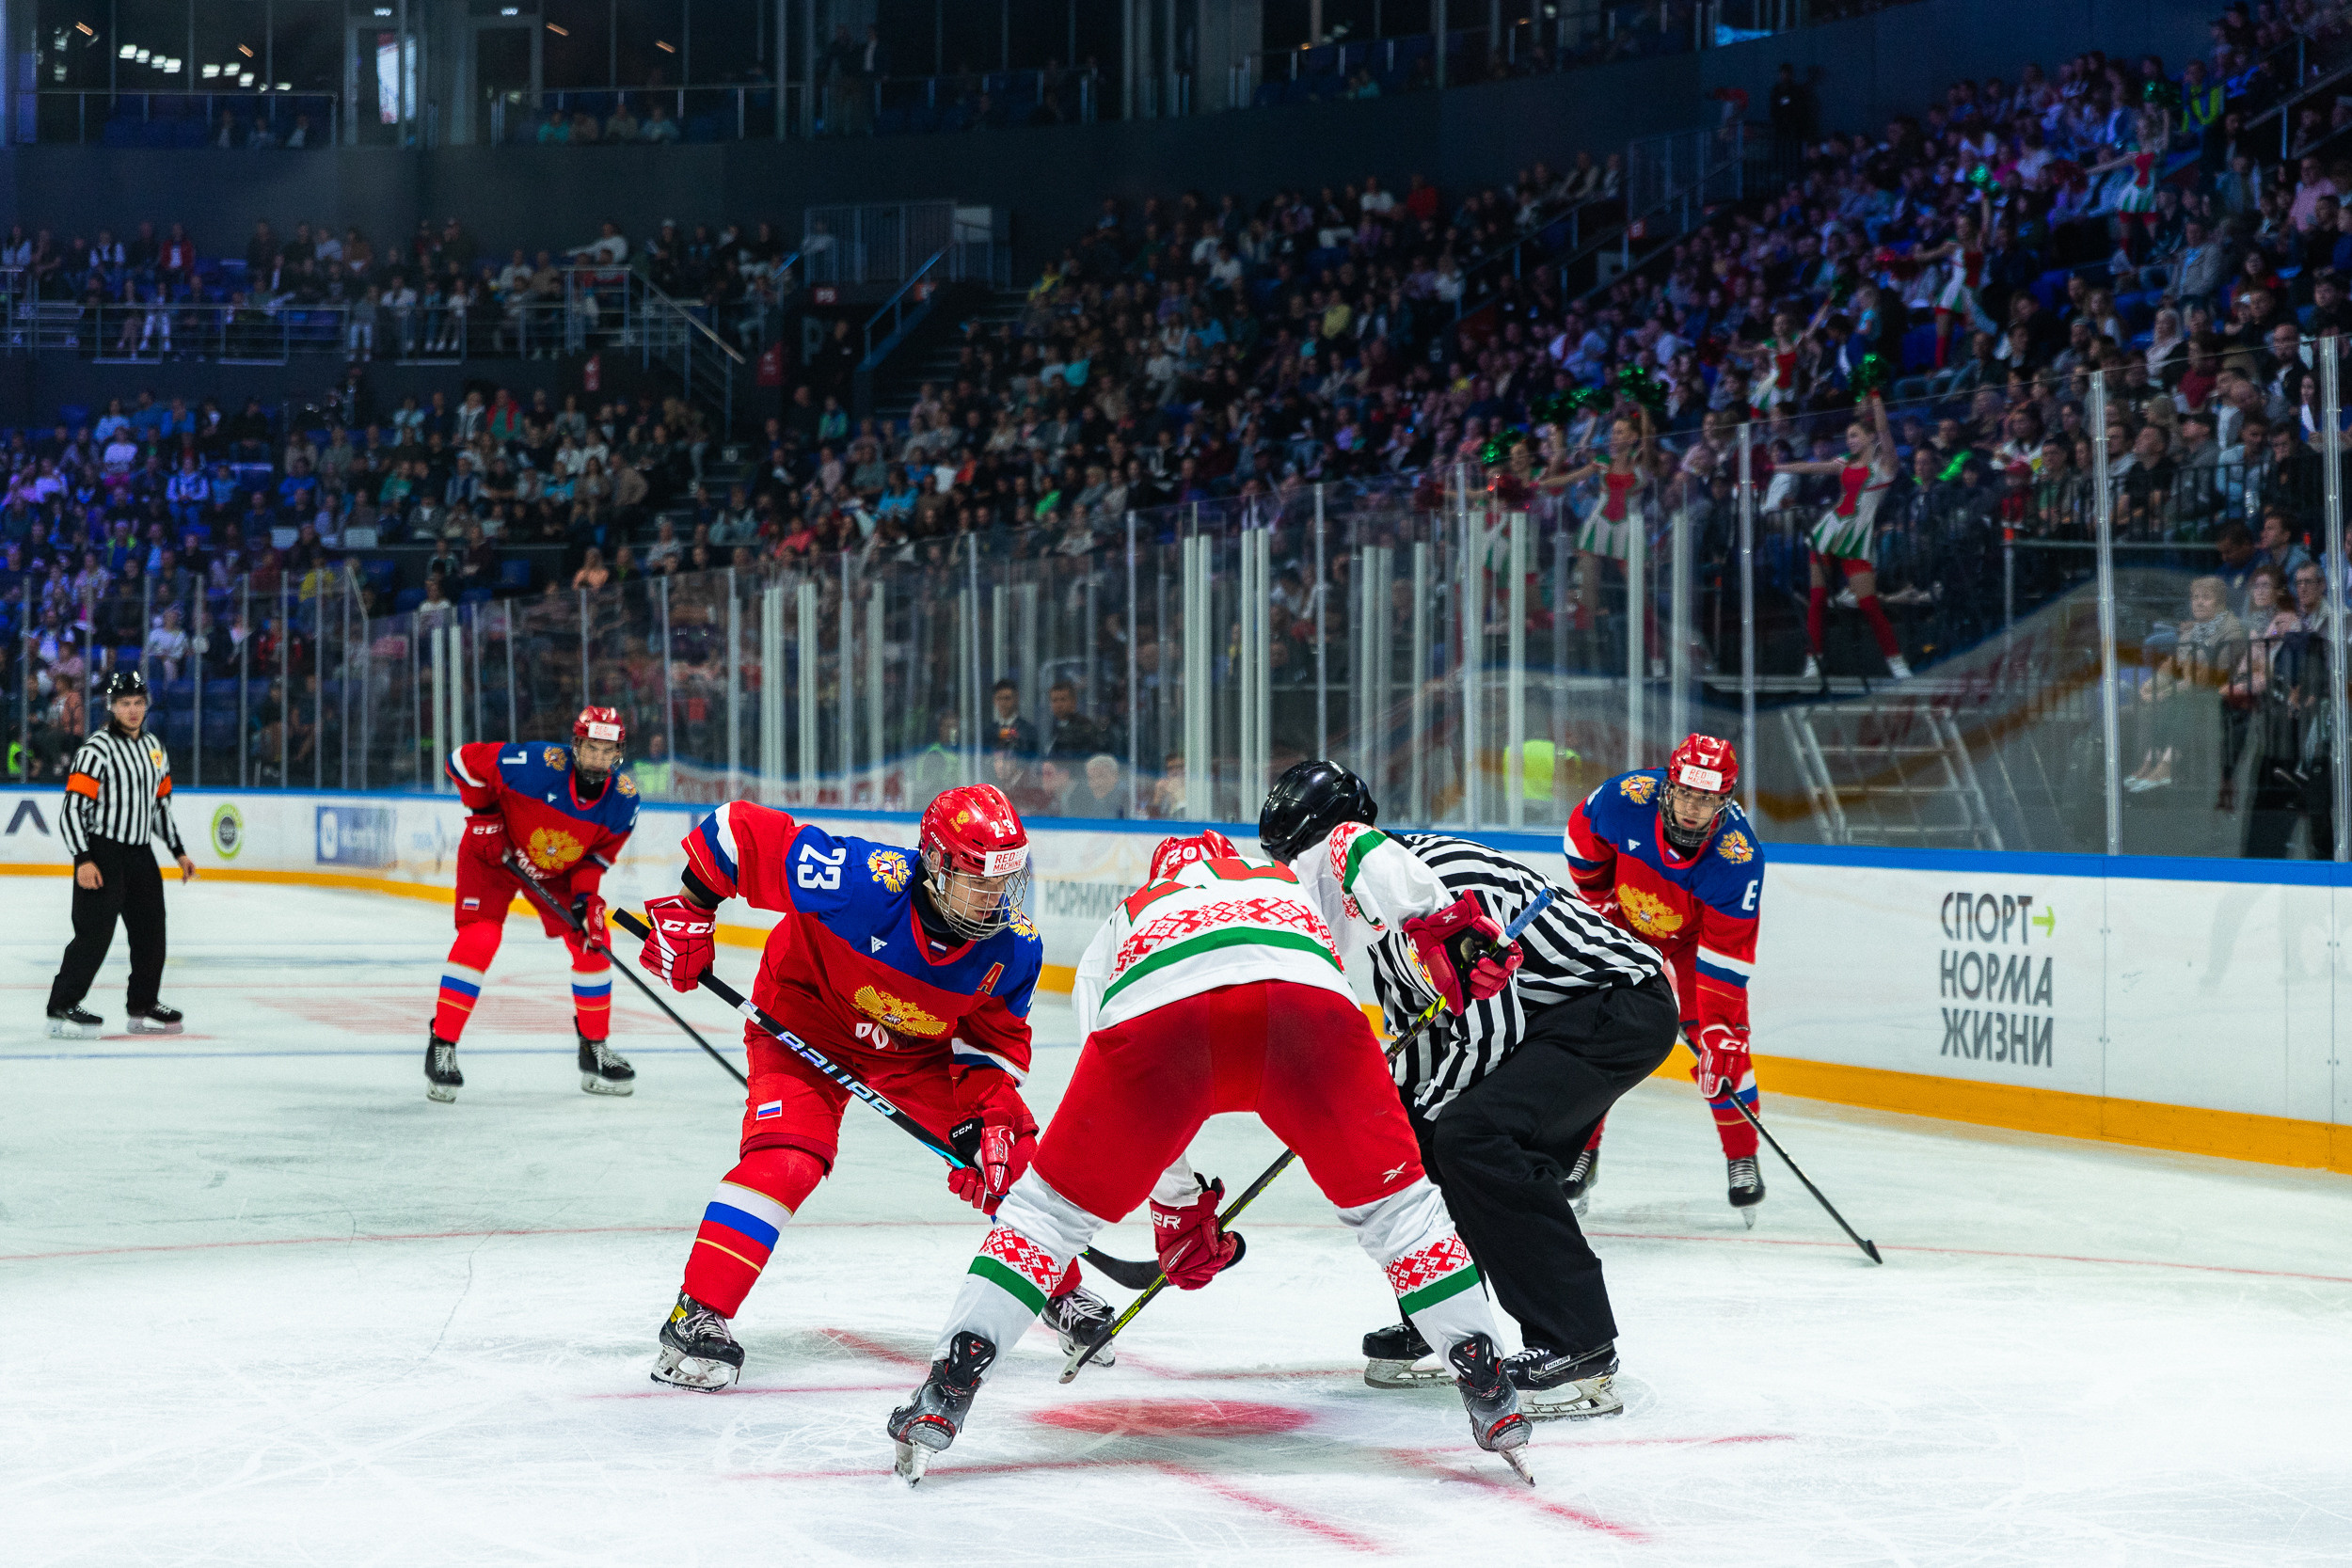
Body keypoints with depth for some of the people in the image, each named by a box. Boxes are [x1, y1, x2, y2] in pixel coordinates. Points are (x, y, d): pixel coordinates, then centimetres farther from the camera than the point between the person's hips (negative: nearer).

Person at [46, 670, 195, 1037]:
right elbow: (72, 807, -16)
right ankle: (62, 1009, -10)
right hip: (102, 853, -8)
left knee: (150, 931, 10)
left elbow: (161, 803, 23)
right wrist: (83, 860, -24)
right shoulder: (97, 750, -12)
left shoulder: (154, 749, 13)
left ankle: (143, 1006, 22)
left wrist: (178, 852, 19)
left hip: (140, 855, 8)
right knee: (95, 931, -13)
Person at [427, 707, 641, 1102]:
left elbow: (602, 850, -4)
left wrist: (586, 892, -19)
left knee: (592, 942, -2)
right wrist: (485, 817, -20)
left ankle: (595, 1051, 15)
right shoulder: (538, 764, -34)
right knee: (479, 938, -20)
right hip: (496, 850, -5)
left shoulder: (624, 800, -20)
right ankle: (441, 1048, -13)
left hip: (561, 868, 5)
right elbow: (465, 759, -22)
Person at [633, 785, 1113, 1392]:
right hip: (807, 1020, -4)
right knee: (784, 1159, -24)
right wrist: (690, 908, -21)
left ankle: (1060, 1291, 24)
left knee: (1007, 1155, -2)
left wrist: (988, 1115, -17)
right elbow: (740, 828, -29)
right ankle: (696, 1317, -17)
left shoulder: (1014, 949, -21)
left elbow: (996, 1037, -4)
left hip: (922, 1047, 4)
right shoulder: (863, 880, -36)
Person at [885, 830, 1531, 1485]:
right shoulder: (1297, 882, 48)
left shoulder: (1119, 923, 45)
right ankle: (1488, 1391, 16)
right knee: (1390, 1197, 20)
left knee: (1054, 1202, 19)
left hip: (1156, 1013, 0)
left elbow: (1132, 1105, 43)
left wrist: (1177, 1208, 49)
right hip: (1304, 995, 0)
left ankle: (947, 1389, 12)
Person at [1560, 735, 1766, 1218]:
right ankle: (1581, 1152, 8)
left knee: (1722, 1043, -13)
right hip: (1622, 920, 1)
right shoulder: (1627, 798, -33)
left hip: (1696, 936, -1)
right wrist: (1598, 898, -5)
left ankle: (1742, 1159, 3)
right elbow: (1582, 835, -8)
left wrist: (1719, 1031, -36)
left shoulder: (1739, 855, -35)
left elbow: (1726, 949, -32)